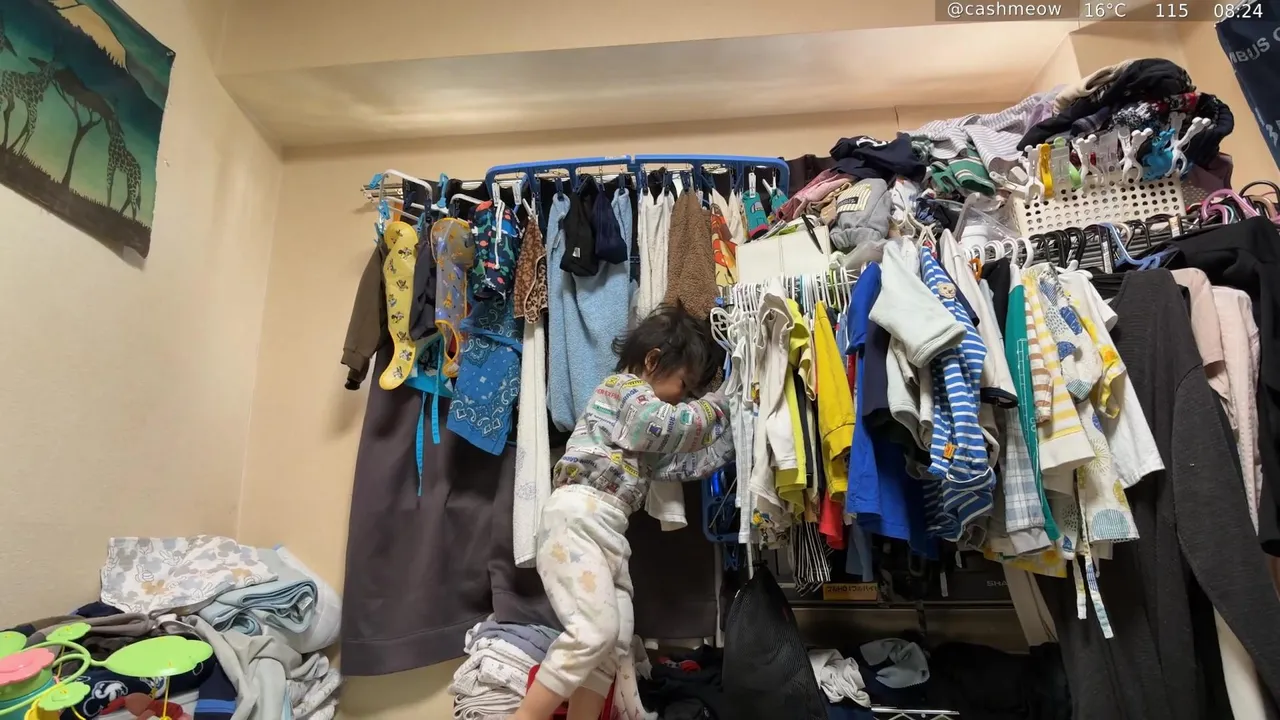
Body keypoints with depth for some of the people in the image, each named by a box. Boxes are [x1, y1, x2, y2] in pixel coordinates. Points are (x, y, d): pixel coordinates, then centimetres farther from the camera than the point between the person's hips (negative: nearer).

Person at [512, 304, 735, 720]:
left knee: (617, 637, 6)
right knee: (594, 630, -18)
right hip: (580, 514, -10)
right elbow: (671, 426, -15)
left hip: (608, 526, 10)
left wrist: (727, 439, 18)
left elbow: (672, 464, 22)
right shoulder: (625, 386, 0)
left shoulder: (640, 402, 28)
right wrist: (715, 405, 1)